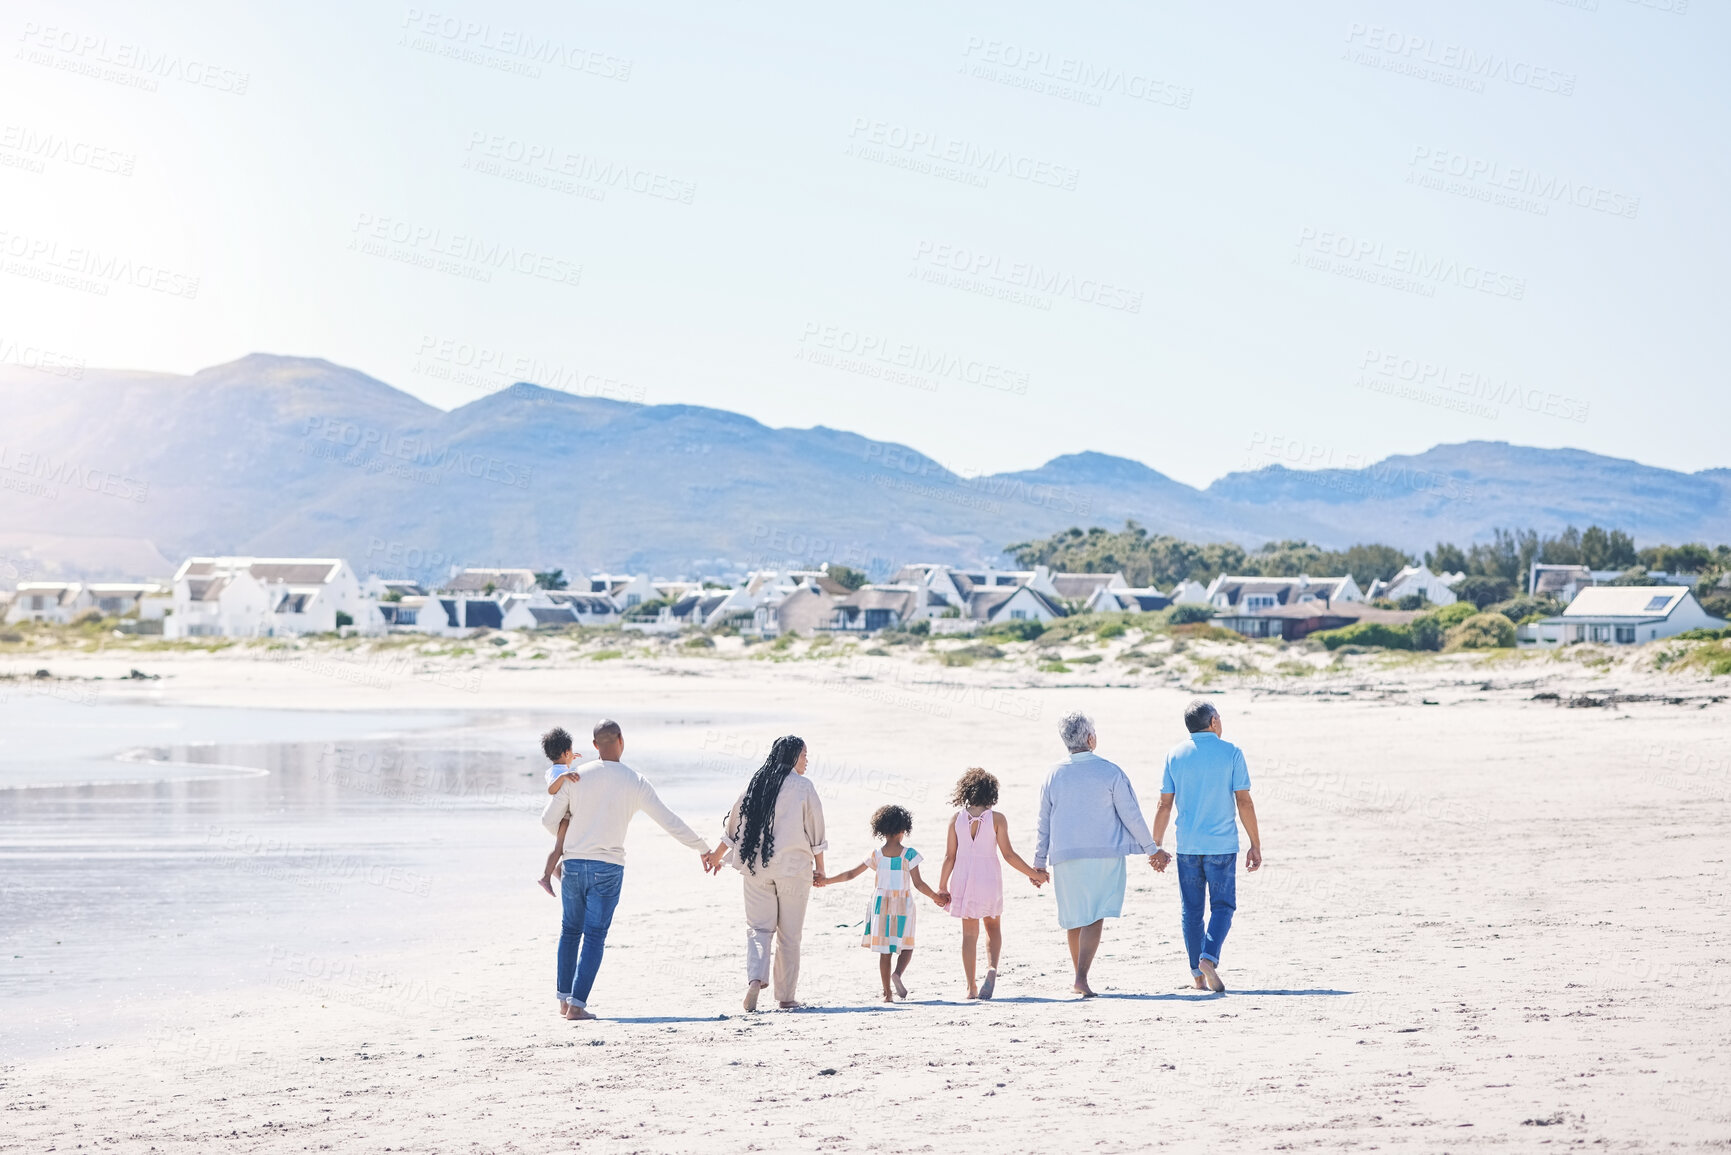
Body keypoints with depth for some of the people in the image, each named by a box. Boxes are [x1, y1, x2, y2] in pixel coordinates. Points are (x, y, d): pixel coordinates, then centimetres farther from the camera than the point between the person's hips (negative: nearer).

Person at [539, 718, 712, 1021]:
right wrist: (703, 848, 9)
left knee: (570, 930, 17)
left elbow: (549, 819, 1)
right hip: (608, 869, -2)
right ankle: (577, 1003, -7)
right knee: (594, 936, 0)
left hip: (573, 863, 2)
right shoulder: (634, 782, -4)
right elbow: (669, 821, -2)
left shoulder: (576, 777, -2)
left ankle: (564, 998, 20)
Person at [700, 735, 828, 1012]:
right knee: (789, 933, 6)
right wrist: (819, 867, 9)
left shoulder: (756, 784, 6)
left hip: (756, 867, 3)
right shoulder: (803, 786, -5)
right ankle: (785, 996, 9)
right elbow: (815, 830, -3)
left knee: (758, 927, 7)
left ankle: (755, 978, -18)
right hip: (794, 867, -3)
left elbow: (734, 824, 12)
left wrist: (717, 854, 25)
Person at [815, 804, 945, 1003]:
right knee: (906, 946, 10)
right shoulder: (909, 854, -9)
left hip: (881, 904, 2)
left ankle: (887, 993, 7)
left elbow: (851, 874, 2)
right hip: (903, 905, -2)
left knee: (885, 951, 8)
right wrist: (935, 896, 3)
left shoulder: (876, 855, -1)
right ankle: (898, 974, -19)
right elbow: (918, 884, -11)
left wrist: (826, 881, 11)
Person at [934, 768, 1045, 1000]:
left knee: (969, 933, 9)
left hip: (963, 879, 1)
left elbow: (950, 856, -1)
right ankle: (992, 968, -9)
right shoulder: (997, 819, -8)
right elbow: (1008, 854, -8)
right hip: (989, 879, -1)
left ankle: (971, 987, 8)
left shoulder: (957, 818, -2)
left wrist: (942, 887, 7)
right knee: (993, 927, 18)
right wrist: (1034, 874, 2)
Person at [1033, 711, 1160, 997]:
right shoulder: (1110, 772, -6)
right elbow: (1131, 815, -3)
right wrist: (1150, 848, 7)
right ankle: (1081, 978, -19)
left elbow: (1044, 823, 8)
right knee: (1095, 918, -6)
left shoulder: (1054, 776, 3)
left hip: (1065, 856, 3)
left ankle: (1080, 978, 23)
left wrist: (1039, 862, 15)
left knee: (1074, 920, 14)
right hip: (1104, 855, -3)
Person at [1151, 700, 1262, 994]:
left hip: (1187, 846, 2)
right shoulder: (1231, 753, -4)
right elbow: (1244, 803, -5)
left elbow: (1164, 806, 2)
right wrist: (1255, 845, 1)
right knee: (1222, 906, 5)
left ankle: (1197, 974, 14)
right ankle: (1209, 958, -16)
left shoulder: (1175, 755, 2)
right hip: (1222, 845, -2)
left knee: (1192, 910, 10)